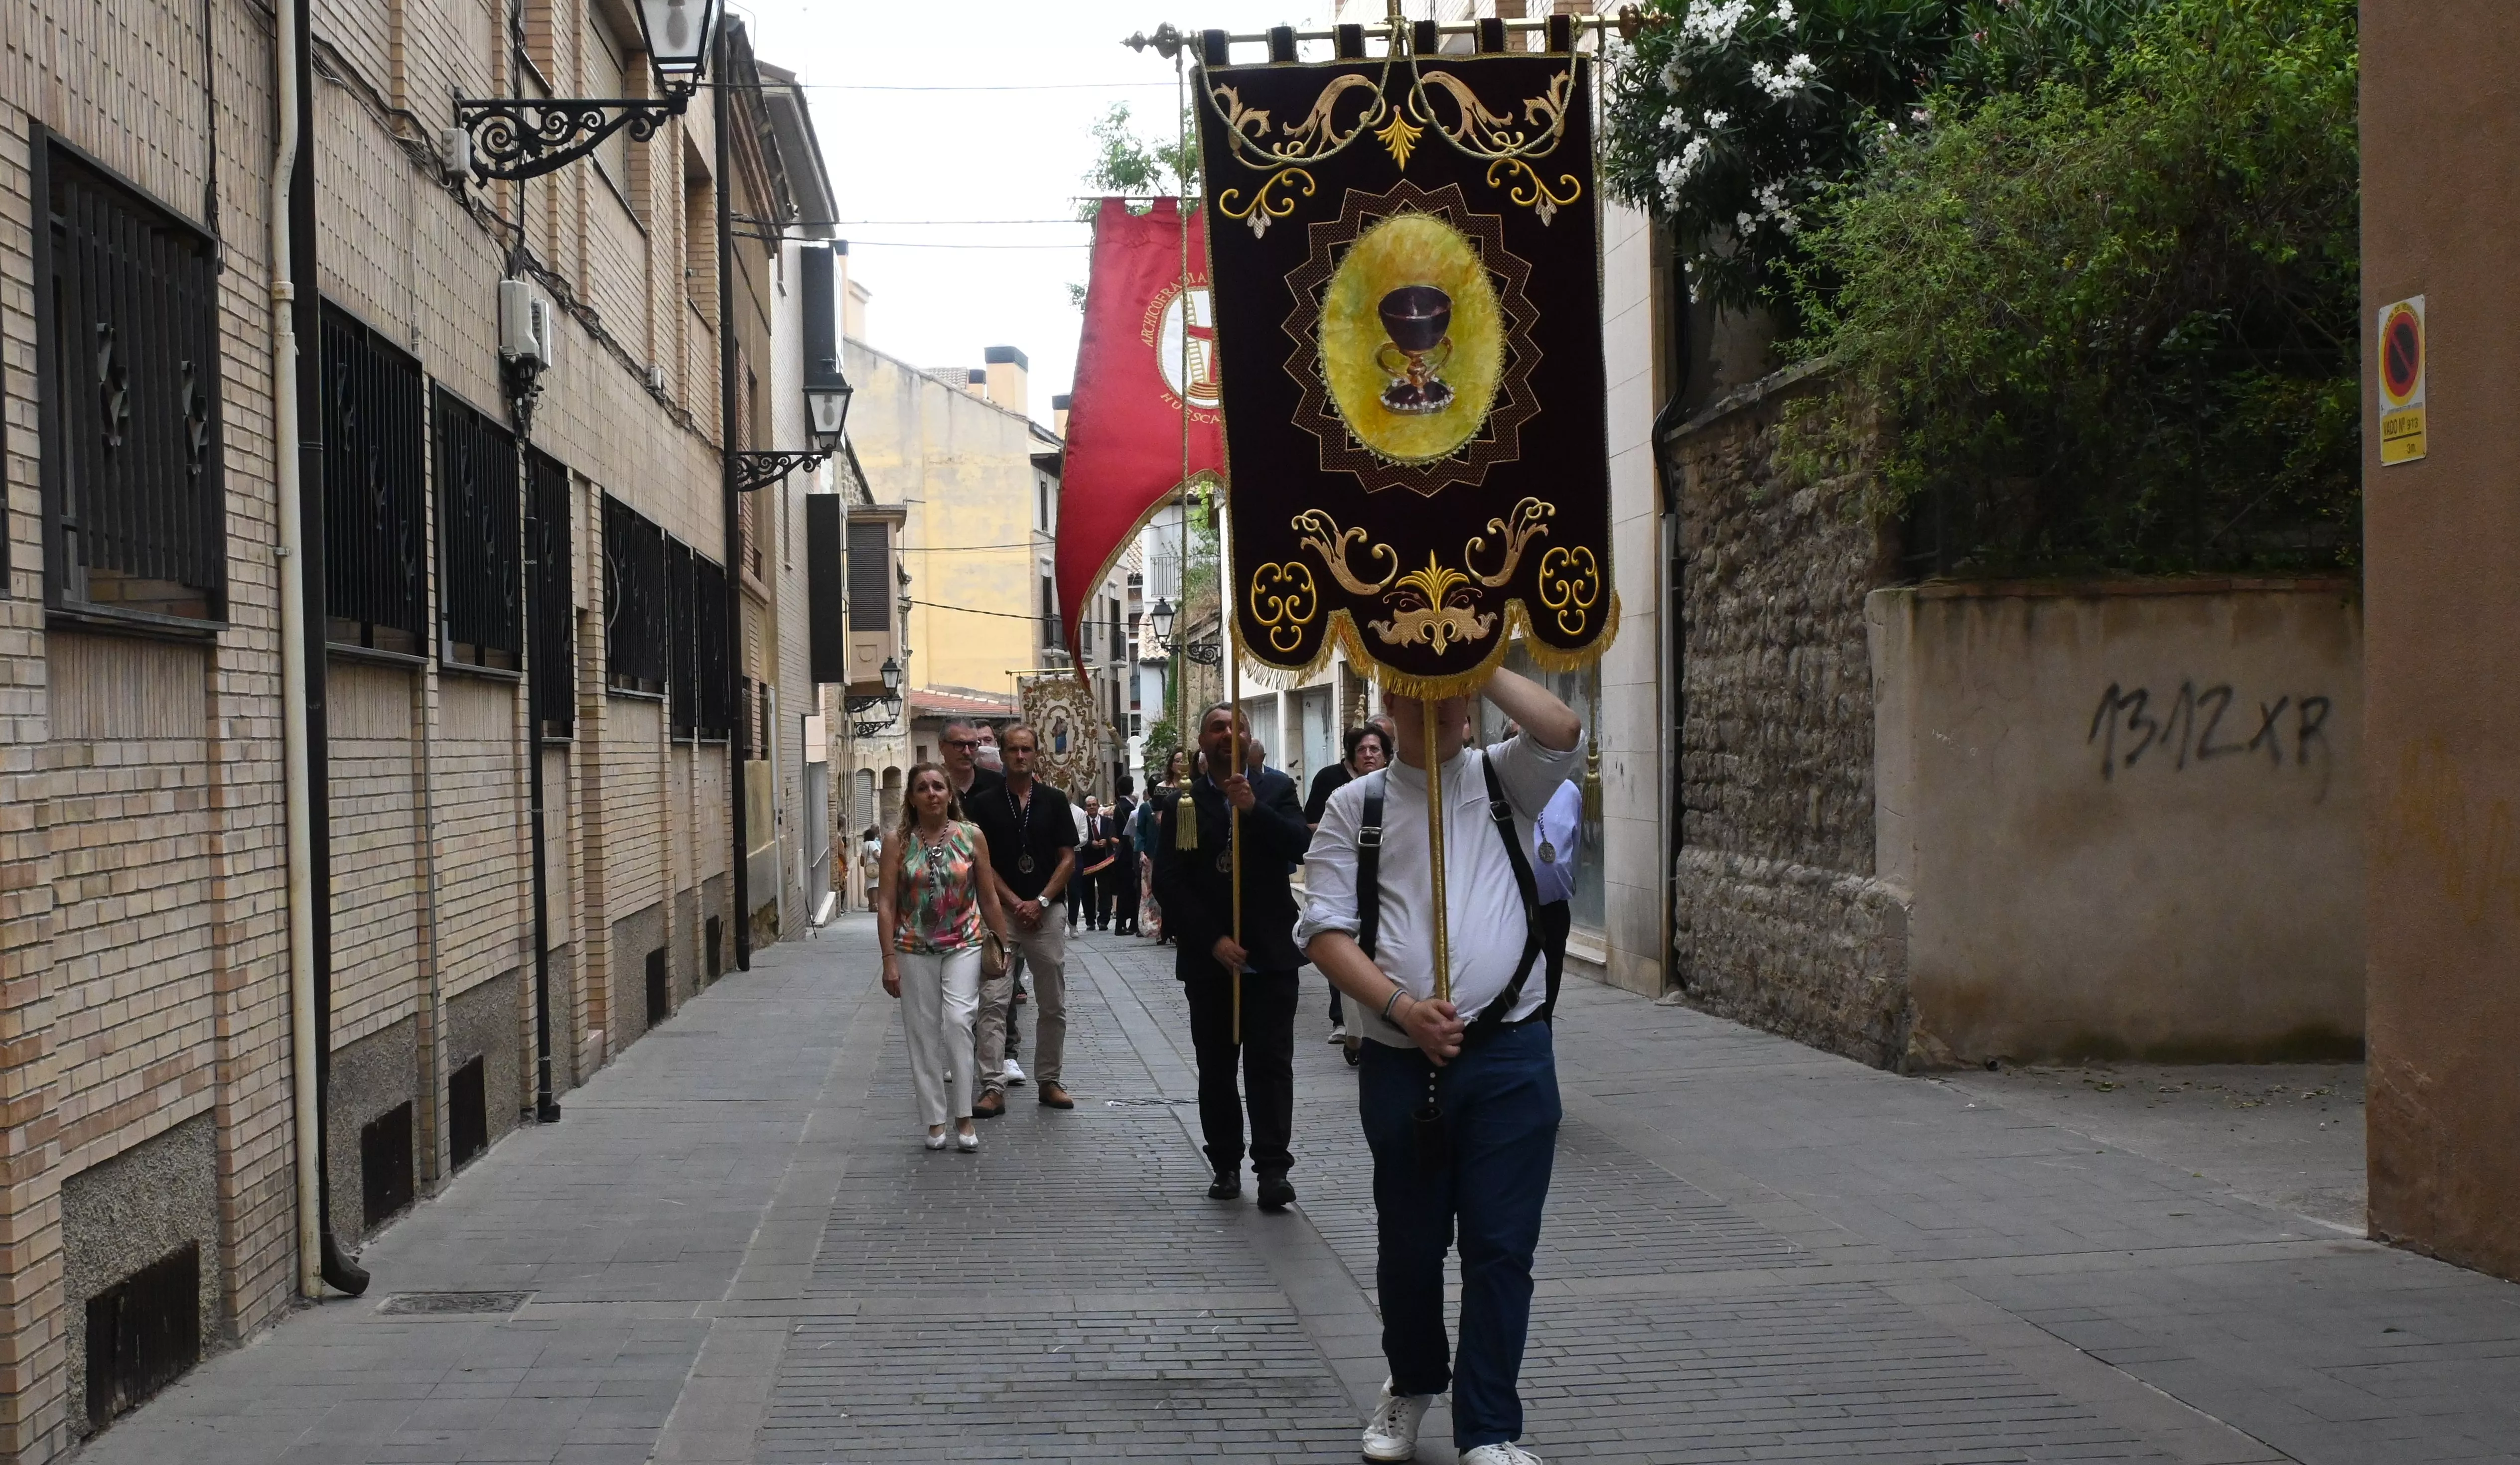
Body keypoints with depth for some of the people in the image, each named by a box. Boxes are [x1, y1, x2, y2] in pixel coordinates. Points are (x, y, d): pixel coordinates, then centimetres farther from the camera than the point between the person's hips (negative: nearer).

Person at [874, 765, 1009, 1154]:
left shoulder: (972, 837, 0)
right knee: (923, 1034, 3)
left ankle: (963, 1117, -10)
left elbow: (989, 897, 7)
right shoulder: (898, 843, -1)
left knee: (958, 1021, -16)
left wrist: (1003, 945, 7)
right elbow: (886, 904, -2)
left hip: (963, 946, -1)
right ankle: (935, 1121, 12)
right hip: (915, 950, 1)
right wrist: (889, 960, -7)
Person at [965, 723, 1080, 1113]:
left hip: (1047, 912, 1)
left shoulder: (1054, 801, 6)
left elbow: (1068, 860, 3)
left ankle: (1048, 1081, 17)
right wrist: (1016, 903, -9)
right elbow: (982, 862, 0)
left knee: (1053, 1005, 6)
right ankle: (993, 1088, -8)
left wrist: (1040, 902, -8)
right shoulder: (986, 804, 3)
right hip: (1000, 912, -1)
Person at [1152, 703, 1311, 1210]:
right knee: (1216, 1065, 5)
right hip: (1210, 957, 1)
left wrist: (1253, 809, -23)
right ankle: (1226, 1165, 12)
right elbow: (1168, 882, -2)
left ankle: (1273, 1168, -9)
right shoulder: (1185, 802, 4)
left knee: (1271, 1061, -6)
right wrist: (1212, 940, -10)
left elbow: (1299, 845, -10)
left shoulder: (1276, 789, 5)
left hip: (1270, 953, -1)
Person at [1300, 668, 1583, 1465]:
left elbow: (1562, 734, -16)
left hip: (1509, 1055, -1)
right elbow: (1326, 930, -2)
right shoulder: (1356, 806, 5)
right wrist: (1401, 1007, -14)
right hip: (1400, 1061, 1)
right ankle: (1412, 1383, 39)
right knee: (1408, 1242, 15)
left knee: (1501, 1247, -1)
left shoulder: (1503, 780, 7)